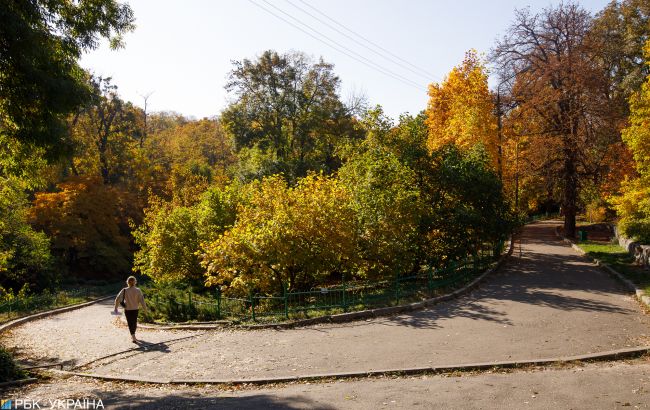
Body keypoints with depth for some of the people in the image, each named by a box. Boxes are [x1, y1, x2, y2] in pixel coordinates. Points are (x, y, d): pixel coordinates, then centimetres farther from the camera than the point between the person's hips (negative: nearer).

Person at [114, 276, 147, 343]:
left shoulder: (124, 290, -12)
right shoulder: (138, 291, -12)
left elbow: (117, 299, -14)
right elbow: (141, 301, -12)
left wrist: (116, 307, -1)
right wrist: (145, 308, -1)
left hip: (127, 310, -1)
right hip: (135, 309, 1)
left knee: (130, 323, 8)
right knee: (134, 322, 21)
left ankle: (133, 337, -4)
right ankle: (133, 336, 37)